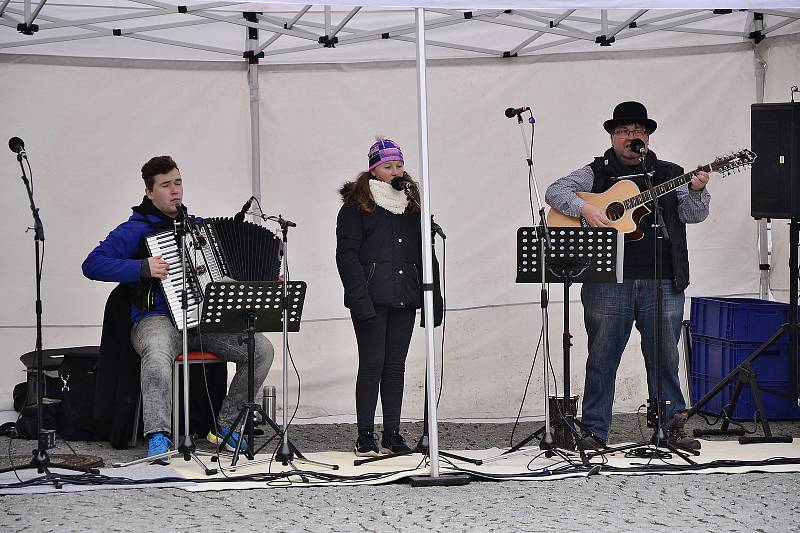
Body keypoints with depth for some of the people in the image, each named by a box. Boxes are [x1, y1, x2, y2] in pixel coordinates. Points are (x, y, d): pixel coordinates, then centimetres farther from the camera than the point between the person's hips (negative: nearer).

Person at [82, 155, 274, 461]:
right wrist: (144, 267, -20)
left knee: (262, 349, -15)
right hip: (159, 319, -5)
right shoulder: (136, 229, 0)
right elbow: (92, 265, -11)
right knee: (157, 353, -41)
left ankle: (226, 424, -2)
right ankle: (157, 436, -40)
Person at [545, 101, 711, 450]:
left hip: (662, 284, 1)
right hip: (606, 285, -1)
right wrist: (585, 209, -16)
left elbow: (694, 214, 5)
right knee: (601, 360, 3)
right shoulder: (595, 174, 11)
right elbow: (555, 192, 0)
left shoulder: (670, 175, 15)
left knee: (665, 359, 4)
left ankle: (673, 428, 13)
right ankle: (594, 431, 10)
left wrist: (696, 191, -16)